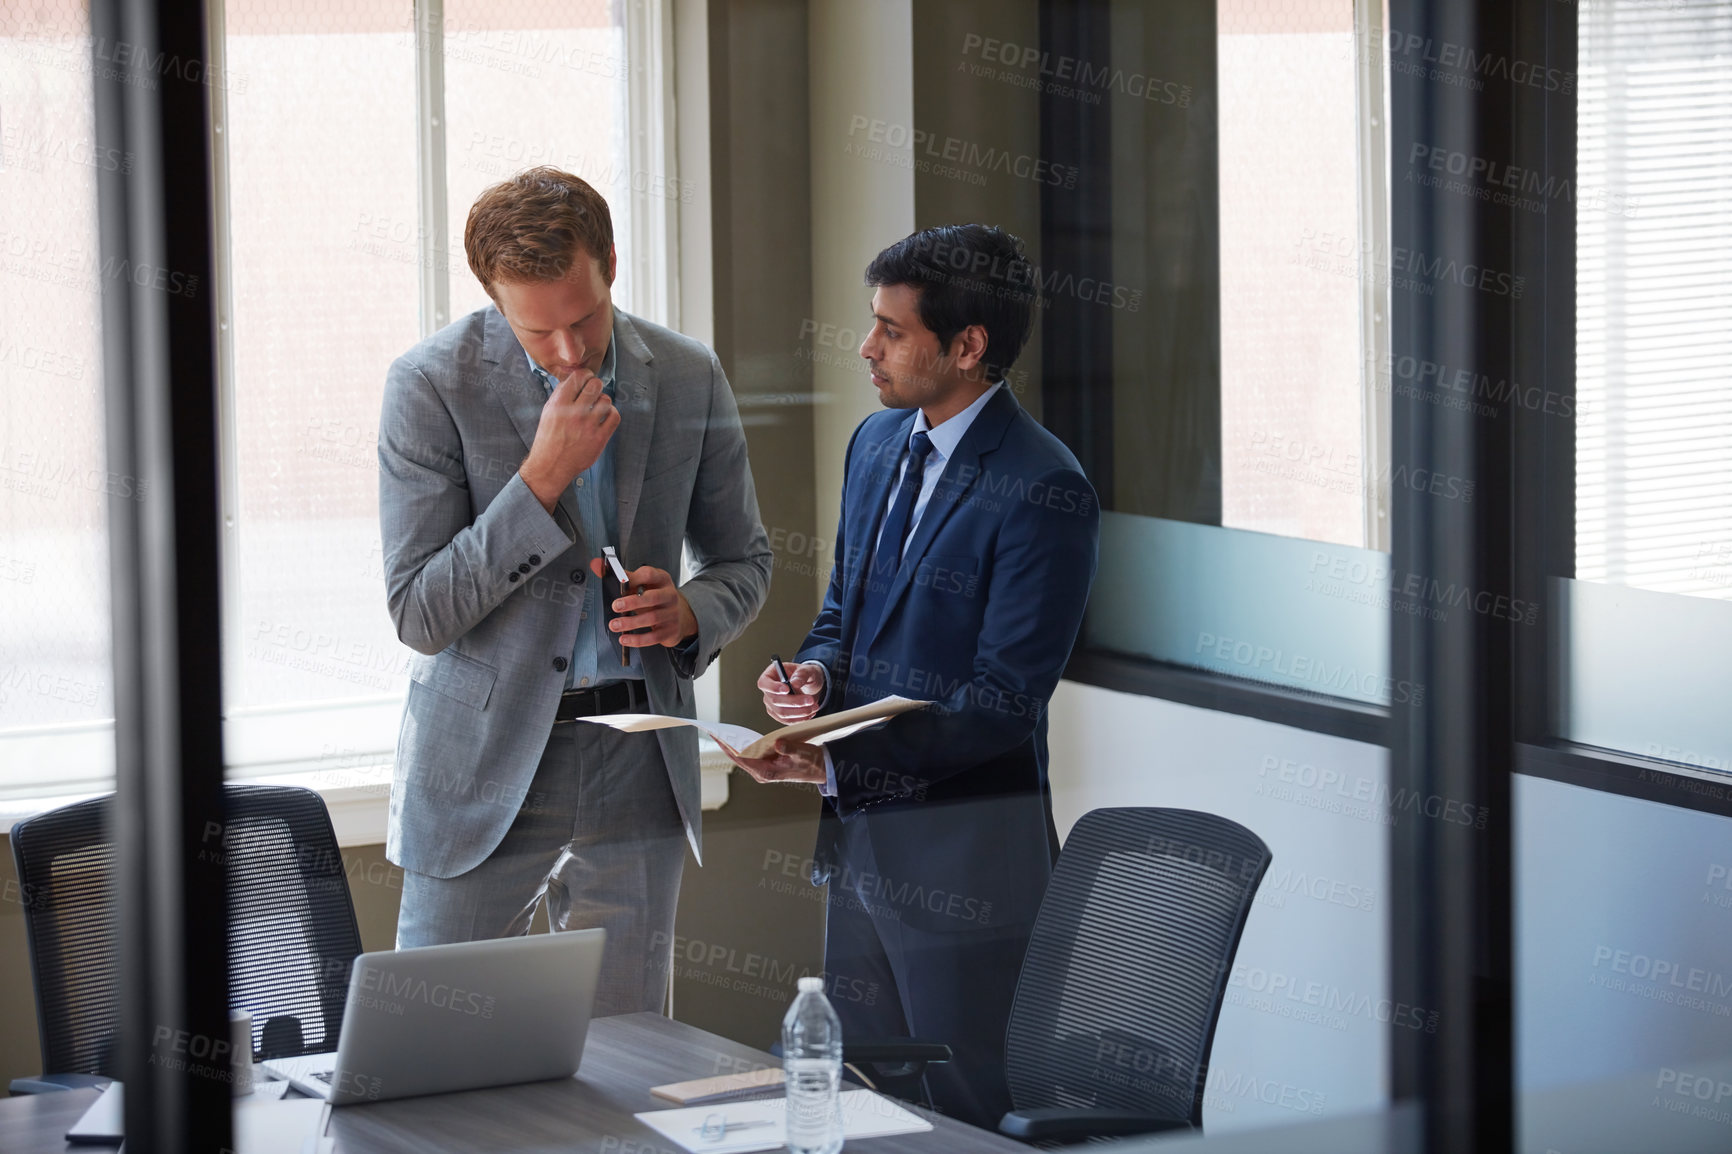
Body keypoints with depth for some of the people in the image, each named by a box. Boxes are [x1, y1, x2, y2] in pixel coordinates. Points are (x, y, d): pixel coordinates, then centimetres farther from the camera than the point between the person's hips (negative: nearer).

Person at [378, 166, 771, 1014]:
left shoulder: (690, 379, 1)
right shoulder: (431, 386, -10)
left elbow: (743, 561, 15)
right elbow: (419, 615, -13)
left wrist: (690, 613, -9)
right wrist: (544, 475, -21)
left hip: (636, 764, 3)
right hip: (483, 767, -3)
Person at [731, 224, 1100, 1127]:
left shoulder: (1043, 494, -18)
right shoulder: (877, 443, 9)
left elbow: (1000, 702, -20)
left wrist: (836, 759, -26)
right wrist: (817, 672, -3)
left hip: (964, 859, -8)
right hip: (858, 834, 8)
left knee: (971, 1120, 2)